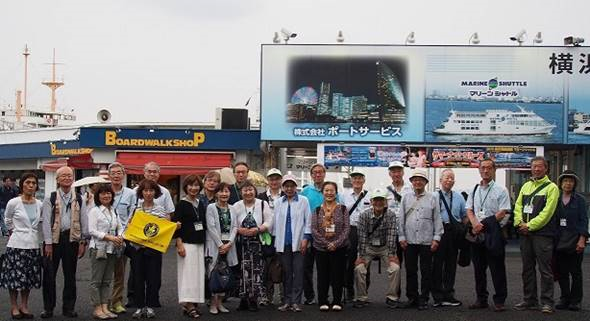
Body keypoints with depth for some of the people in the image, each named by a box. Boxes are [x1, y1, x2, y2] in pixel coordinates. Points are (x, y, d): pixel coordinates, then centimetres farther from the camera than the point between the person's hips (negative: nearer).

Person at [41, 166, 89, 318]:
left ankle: (69, 307, 16)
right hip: (54, 238, -2)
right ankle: (48, 308, 12)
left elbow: (84, 221, 8)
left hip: (71, 239, 2)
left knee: (70, 275, 7)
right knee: (49, 274, 1)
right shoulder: (50, 198, 1)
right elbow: (46, 221, -3)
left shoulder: (79, 199, 7)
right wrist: (48, 243, -8)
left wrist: (83, 242, 3)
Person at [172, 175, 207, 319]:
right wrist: (179, 244, -17)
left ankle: (194, 303, 13)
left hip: (200, 244, 7)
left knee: (198, 273, 7)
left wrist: (204, 243, 16)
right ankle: (188, 304, -4)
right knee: (188, 272, -7)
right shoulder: (182, 204, -6)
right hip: (186, 243, -7)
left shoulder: (201, 204, 12)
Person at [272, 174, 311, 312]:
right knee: (286, 273, 5)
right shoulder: (278, 202, 11)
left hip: (298, 242, -2)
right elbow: (275, 221, 13)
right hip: (283, 243, 2)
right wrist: (275, 241, 9)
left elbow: (308, 221, 2)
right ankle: (286, 301, 10)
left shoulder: (303, 201, 4)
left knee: (298, 272, -5)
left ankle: (295, 302, -2)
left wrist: (305, 238, -6)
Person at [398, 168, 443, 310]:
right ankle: (412, 298, 15)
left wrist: (436, 238, -3)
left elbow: (437, 220, 3)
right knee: (410, 271, 6)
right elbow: (401, 219, 9)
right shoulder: (406, 198, 9)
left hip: (426, 241, -2)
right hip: (409, 240, 2)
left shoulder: (432, 199, 5)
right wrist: (402, 237, 3)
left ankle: (424, 299, 9)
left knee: (426, 271, 2)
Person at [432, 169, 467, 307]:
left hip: (455, 233, 4)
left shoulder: (459, 197, 14)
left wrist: (465, 232, 6)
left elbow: (465, 215, 16)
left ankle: (448, 295, 17)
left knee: (451, 264, 8)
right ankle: (437, 296, 6)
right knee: (437, 263, -1)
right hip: (439, 231, -4)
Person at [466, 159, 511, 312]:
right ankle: (481, 299, 18)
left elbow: (502, 213, -8)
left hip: (494, 234, -5)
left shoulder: (501, 190, -1)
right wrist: (475, 224, -11)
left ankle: (499, 301, 2)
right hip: (476, 235, 5)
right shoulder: (474, 190, 15)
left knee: (497, 269, -4)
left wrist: (483, 225, -13)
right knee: (478, 268, 9)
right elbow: (469, 210, 10)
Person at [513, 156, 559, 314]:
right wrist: (520, 223, -5)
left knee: (545, 269, -5)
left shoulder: (551, 187, -2)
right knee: (527, 268, 10)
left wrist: (530, 225, -14)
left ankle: (547, 302, -1)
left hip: (542, 233, -6)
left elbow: (547, 212, -11)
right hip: (525, 233, 6)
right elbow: (518, 206, 12)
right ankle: (530, 300, 18)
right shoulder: (526, 186, 17)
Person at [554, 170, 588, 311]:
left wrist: (582, 239, -11)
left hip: (574, 241, -3)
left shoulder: (579, 200, 0)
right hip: (559, 241, 3)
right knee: (561, 272, 6)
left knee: (575, 272, 3)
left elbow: (584, 220, -3)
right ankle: (565, 298, 15)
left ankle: (575, 300, 10)